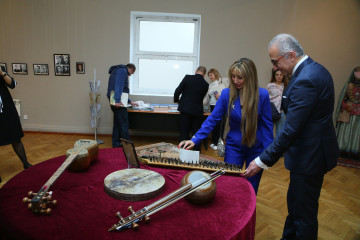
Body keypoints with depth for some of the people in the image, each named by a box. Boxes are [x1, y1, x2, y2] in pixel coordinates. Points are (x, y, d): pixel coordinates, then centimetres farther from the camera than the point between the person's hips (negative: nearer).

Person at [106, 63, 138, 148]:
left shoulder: (118, 71, 26)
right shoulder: (122, 71, -6)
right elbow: (119, 86, -21)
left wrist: (130, 102, 31)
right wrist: (117, 100, -30)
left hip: (116, 102, 10)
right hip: (118, 102, -10)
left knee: (117, 122, 14)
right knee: (124, 124, -5)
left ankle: (116, 143, 21)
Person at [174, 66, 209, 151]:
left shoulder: (187, 77, -6)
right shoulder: (206, 84, 0)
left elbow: (177, 91, -5)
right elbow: (201, 97, 10)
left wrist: (176, 100, 14)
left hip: (185, 109, -1)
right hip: (197, 111, 1)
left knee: (184, 132, 7)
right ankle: (197, 151, 17)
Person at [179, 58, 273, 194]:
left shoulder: (262, 95, -12)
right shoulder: (227, 94, -10)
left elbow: (267, 124, -6)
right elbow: (212, 119, -9)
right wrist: (195, 140, -17)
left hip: (256, 149, 0)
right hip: (234, 147, 1)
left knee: (251, 191, 15)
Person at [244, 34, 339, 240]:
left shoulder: (305, 80, -26)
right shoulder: (316, 69, 6)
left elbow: (291, 130, -28)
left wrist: (263, 161, -23)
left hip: (310, 157, -10)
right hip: (314, 150, 10)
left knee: (304, 214, 7)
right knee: (294, 204, 24)